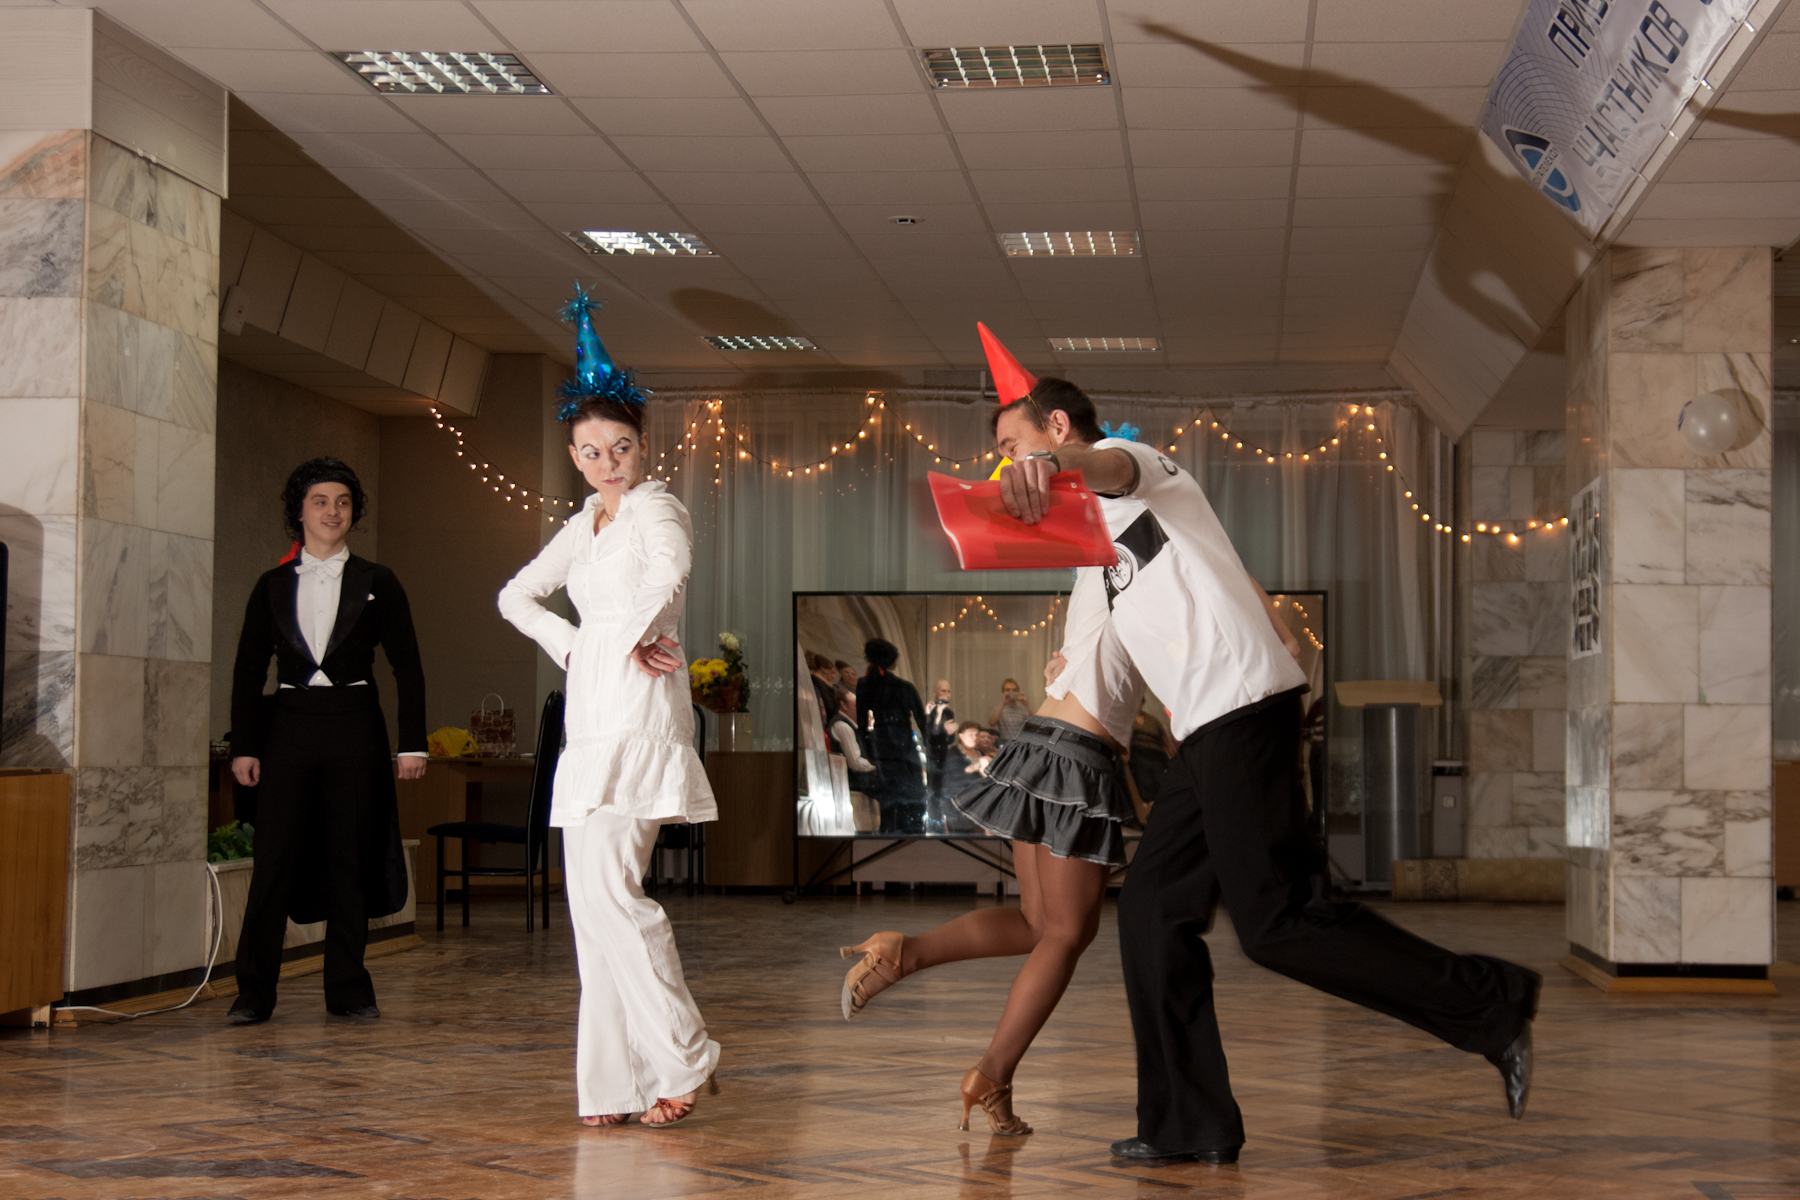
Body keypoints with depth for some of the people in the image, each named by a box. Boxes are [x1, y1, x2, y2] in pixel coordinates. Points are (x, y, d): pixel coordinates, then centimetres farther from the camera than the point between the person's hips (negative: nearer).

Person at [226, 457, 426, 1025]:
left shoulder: (377, 583, 7)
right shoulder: (273, 585, 10)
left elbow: (407, 668, 6)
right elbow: (248, 669, 10)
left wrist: (413, 744, -1)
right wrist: (243, 746, 2)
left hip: (354, 728, 0)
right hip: (288, 727, 0)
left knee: (351, 861, 2)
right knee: (274, 859, -4)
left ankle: (347, 988, 11)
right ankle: (254, 992, 1)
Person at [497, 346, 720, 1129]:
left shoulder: (656, 508, -4)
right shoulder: (584, 525, 20)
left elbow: (670, 572, -27)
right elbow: (517, 595, 24)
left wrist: (638, 638, -14)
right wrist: (573, 645, 8)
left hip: (640, 713, -8)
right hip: (592, 716, 8)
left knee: (607, 890, -16)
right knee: (593, 897, 5)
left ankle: (680, 1057, -9)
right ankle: (612, 1084, 8)